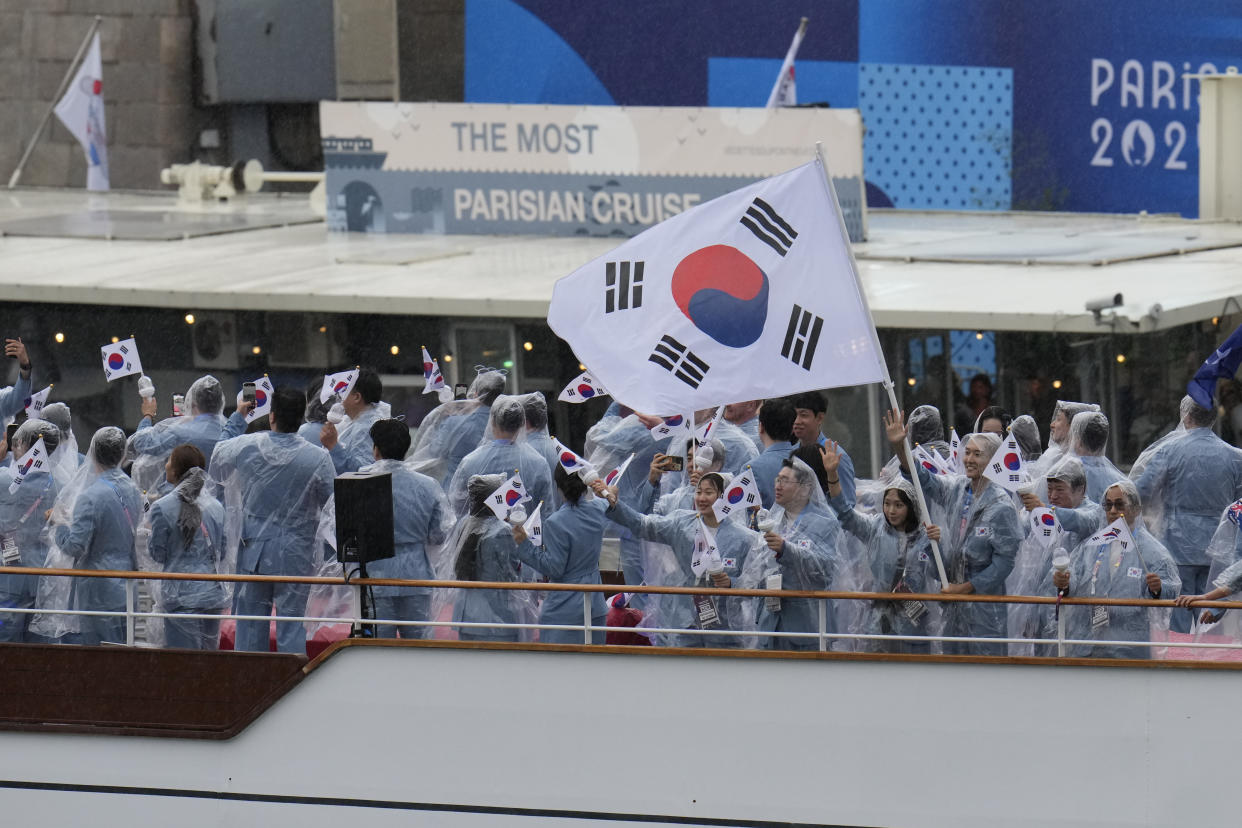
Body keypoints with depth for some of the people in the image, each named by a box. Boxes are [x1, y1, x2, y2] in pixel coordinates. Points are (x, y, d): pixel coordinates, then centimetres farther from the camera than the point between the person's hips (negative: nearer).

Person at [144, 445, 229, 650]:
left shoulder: (162, 508, -10)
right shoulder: (216, 507, 5)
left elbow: (157, 554, -2)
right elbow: (223, 551, 11)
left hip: (182, 597, -5)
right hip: (214, 594, 5)